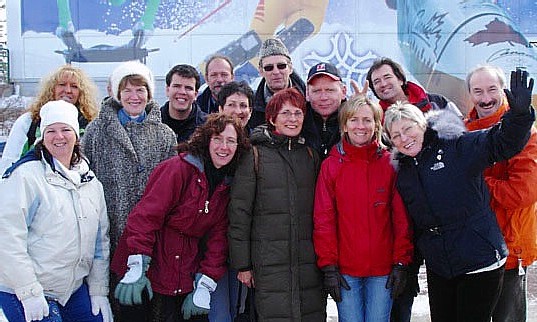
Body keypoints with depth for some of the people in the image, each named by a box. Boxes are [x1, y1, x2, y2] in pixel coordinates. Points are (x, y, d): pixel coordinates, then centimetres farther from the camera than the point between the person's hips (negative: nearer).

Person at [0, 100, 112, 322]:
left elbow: (100, 241, 13)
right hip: (25, 294, -6)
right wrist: (30, 293, -19)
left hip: (74, 290, 6)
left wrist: (99, 291, 9)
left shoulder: (91, 182, 9)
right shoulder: (26, 175, -12)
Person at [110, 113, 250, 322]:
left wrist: (204, 288, -2)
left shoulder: (226, 185, 7)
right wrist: (136, 269, -25)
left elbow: (218, 237, 5)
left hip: (187, 276, 6)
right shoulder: (179, 168, -13)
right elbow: (146, 216, -18)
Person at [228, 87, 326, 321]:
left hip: (309, 260, 4)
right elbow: (239, 212, -1)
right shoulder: (254, 155, 1)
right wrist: (242, 265, -4)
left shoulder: (311, 155, 13)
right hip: (269, 263, -4)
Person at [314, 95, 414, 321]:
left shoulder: (389, 163, 2)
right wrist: (329, 266, -5)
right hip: (345, 269, 0)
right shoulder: (331, 165, 1)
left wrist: (401, 263, -3)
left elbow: (402, 217, 2)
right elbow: (323, 219, -1)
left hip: (383, 269, 0)